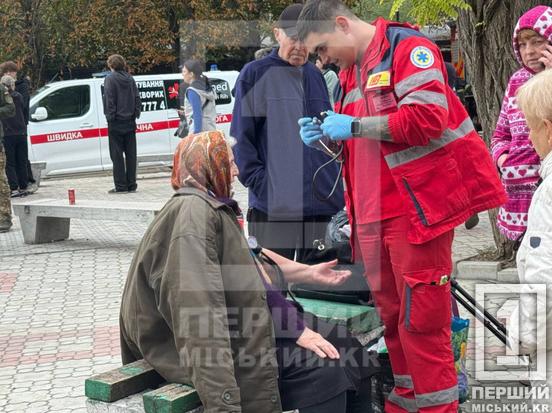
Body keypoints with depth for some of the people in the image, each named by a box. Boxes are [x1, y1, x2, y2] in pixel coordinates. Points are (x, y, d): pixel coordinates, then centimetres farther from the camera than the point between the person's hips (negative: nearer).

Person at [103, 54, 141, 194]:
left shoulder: (110, 78, -8)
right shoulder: (130, 78, 9)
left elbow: (109, 99, -13)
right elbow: (137, 98, 9)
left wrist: (110, 116, -7)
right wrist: (136, 114, 11)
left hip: (116, 122, -5)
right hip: (130, 122, 5)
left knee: (117, 155, -1)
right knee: (130, 153, 8)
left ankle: (120, 186, -2)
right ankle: (131, 185, 10)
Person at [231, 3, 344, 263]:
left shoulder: (315, 76, 15)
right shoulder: (255, 74, -1)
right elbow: (240, 136, -4)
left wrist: (332, 181, 12)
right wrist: (257, 180, -13)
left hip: (322, 201, 5)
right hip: (273, 201, -5)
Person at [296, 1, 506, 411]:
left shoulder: (407, 47, -7)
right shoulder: (351, 72, 19)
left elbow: (428, 117, -21)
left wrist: (354, 126, -15)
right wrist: (327, 136, 7)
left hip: (417, 207, -8)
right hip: (375, 215, 8)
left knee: (421, 320, -4)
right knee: (392, 317, 13)